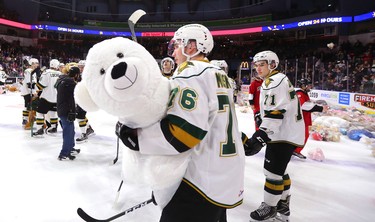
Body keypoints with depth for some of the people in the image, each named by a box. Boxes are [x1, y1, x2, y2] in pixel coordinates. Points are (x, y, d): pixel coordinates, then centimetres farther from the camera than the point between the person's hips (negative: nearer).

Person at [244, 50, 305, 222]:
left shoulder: (274, 81, -16)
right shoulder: (278, 80, 17)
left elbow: (274, 114, -26)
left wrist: (259, 138, -29)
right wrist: (261, 135, 23)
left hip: (284, 135, -11)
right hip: (288, 132, 11)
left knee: (273, 171, -2)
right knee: (279, 170, 18)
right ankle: (282, 207, 31)